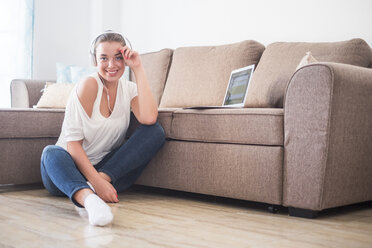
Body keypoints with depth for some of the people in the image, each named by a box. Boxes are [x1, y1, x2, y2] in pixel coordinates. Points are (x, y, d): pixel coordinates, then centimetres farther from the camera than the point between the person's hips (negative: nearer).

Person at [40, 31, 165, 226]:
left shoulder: (129, 89, 3)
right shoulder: (88, 86, -11)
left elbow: (149, 118, -20)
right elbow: (73, 142, -18)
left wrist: (138, 69, -15)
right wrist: (96, 181, -31)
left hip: (111, 169, 4)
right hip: (73, 168, -3)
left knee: (156, 131, -13)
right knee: (51, 153, -35)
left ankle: (105, 177, -27)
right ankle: (88, 197, -62)